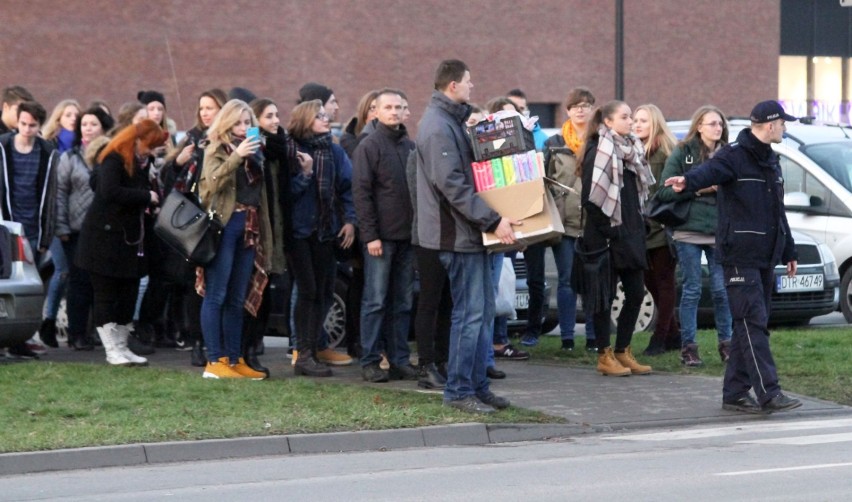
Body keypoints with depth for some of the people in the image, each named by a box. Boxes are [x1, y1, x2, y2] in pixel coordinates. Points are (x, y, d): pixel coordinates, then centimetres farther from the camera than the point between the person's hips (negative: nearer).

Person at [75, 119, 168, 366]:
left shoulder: (139, 163, 15)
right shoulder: (113, 160, -12)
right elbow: (110, 191, -26)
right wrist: (147, 196, -20)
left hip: (129, 238, 9)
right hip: (105, 237, -9)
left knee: (128, 295, 8)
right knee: (106, 295, -2)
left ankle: (121, 347, 14)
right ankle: (112, 350, 0)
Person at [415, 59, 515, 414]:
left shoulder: (453, 120, 16)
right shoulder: (438, 127, -16)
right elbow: (452, 186, -23)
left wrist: (491, 220, 13)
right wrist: (493, 221, -23)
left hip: (471, 233, 10)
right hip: (457, 234, -10)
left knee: (482, 310, 12)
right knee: (470, 312, -8)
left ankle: (477, 385, 17)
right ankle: (459, 391, -3)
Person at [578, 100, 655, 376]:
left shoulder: (632, 150, 14)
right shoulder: (598, 153, -11)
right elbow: (592, 198, -16)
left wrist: (638, 227, 12)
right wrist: (606, 231, -17)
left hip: (630, 233, 8)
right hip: (606, 237, -8)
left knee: (636, 293, 7)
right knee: (605, 296, -1)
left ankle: (623, 351, 16)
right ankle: (604, 356, 5)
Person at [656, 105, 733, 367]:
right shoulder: (682, 153, 0)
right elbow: (664, 192, -5)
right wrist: (698, 189, -13)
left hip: (720, 232, 3)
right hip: (689, 231, -3)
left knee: (722, 290, 3)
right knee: (692, 290, 0)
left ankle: (726, 344, 15)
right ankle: (688, 347, 6)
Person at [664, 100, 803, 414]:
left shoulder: (771, 161, 19)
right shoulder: (734, 156, -9)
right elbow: (710, 171, -31)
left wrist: (789, 252, 29)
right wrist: (688, 181, -53)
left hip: (765, 258, 9)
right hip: (740, 256, -9)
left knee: (750, 326, 9)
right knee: (753, 324, -12)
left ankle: (735, 393, 13)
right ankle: (768, 394, -16)